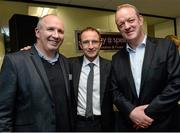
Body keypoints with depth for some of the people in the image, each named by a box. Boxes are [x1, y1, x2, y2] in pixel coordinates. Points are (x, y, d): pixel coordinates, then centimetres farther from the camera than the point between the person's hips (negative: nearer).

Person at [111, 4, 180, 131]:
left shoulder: (166, 46, -7)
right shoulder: (117, 58, 3)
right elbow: (115, 91, 2)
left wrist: (149, 112, -15)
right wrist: (131, 111, -14)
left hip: (161, 124, -2)